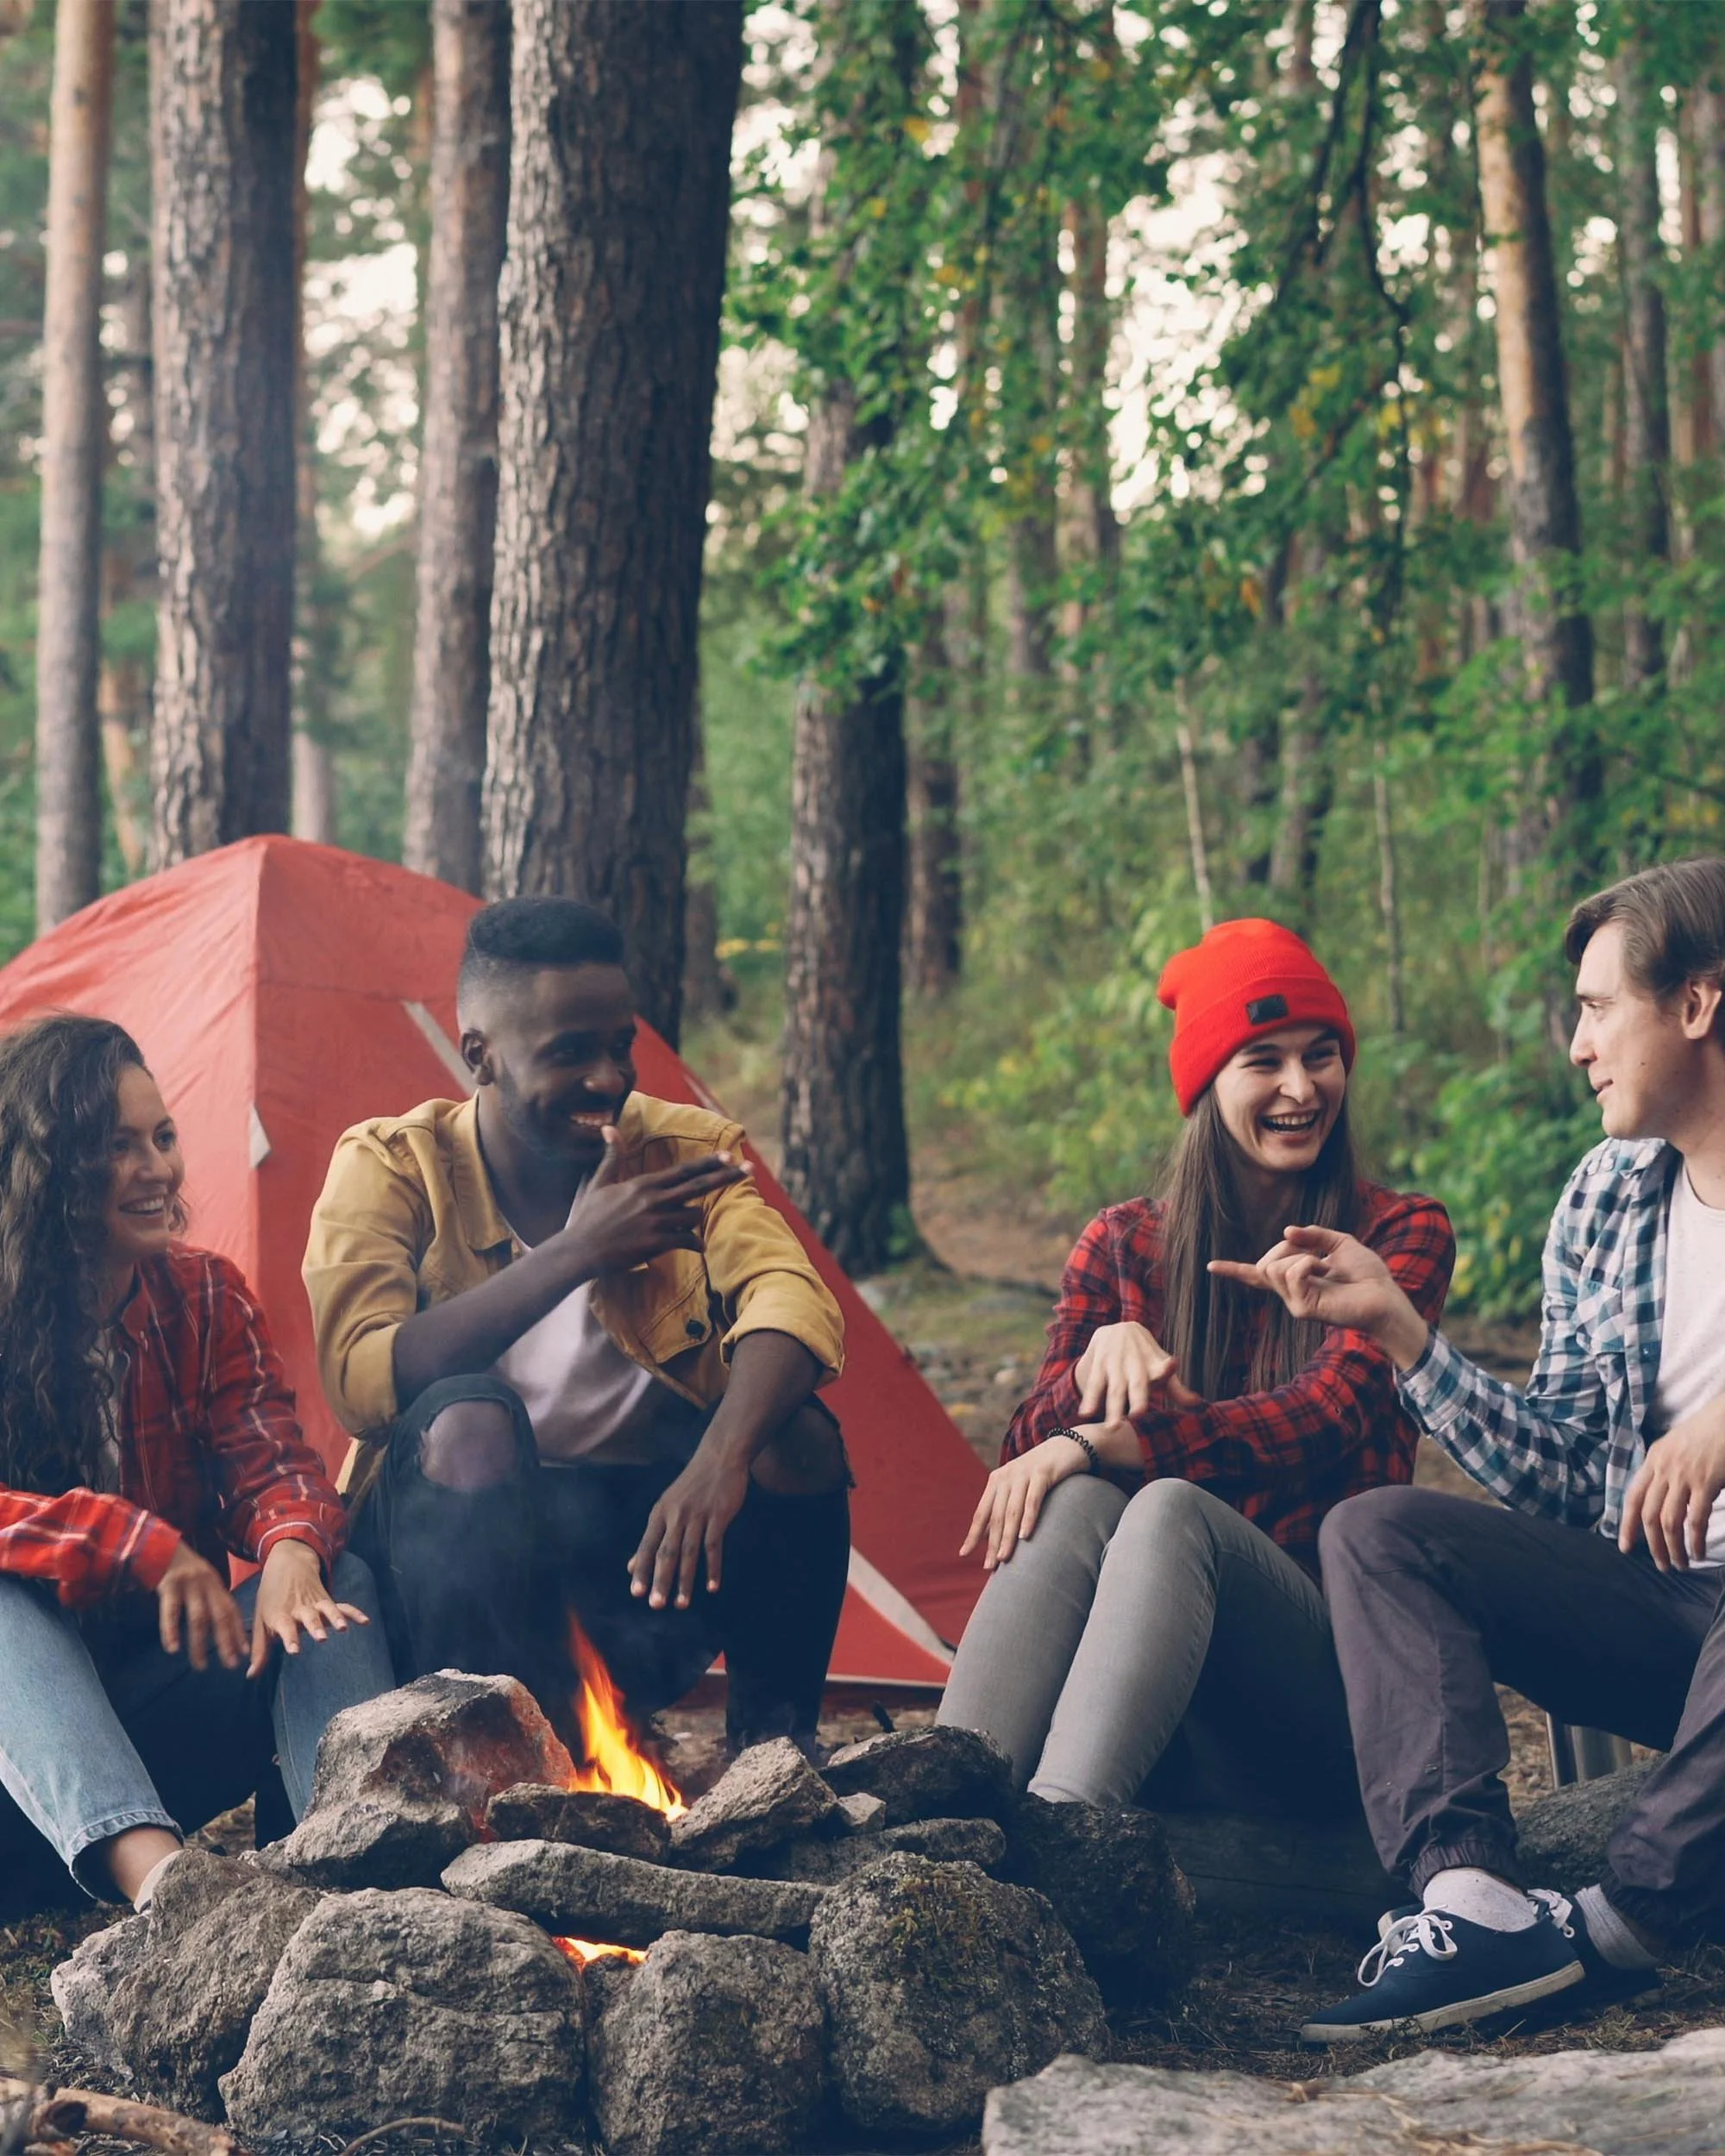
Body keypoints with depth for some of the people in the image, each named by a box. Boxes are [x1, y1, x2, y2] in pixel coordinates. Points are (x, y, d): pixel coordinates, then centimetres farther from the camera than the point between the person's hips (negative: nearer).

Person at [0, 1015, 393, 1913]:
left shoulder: (204, 1294, 3)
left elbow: (270, 1460, -7)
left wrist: (291, 1546, -32)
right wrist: (144, 1545, -32)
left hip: (174, 1687, 3)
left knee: (337, 1582, -23)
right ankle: (152, 1872, -61)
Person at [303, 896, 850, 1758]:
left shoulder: (685, 1151, -2)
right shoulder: (391, 1167, -7)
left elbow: (792, 1296, -22)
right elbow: (362, 1383, -24)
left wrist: (722, 1457, -43)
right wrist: (577, 1251, -28)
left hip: (653, 1542, 2)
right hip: (464, 1558, -2)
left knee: (798, 1435, -25)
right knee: (466, 1420, -32)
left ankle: (774, 1749, -8)